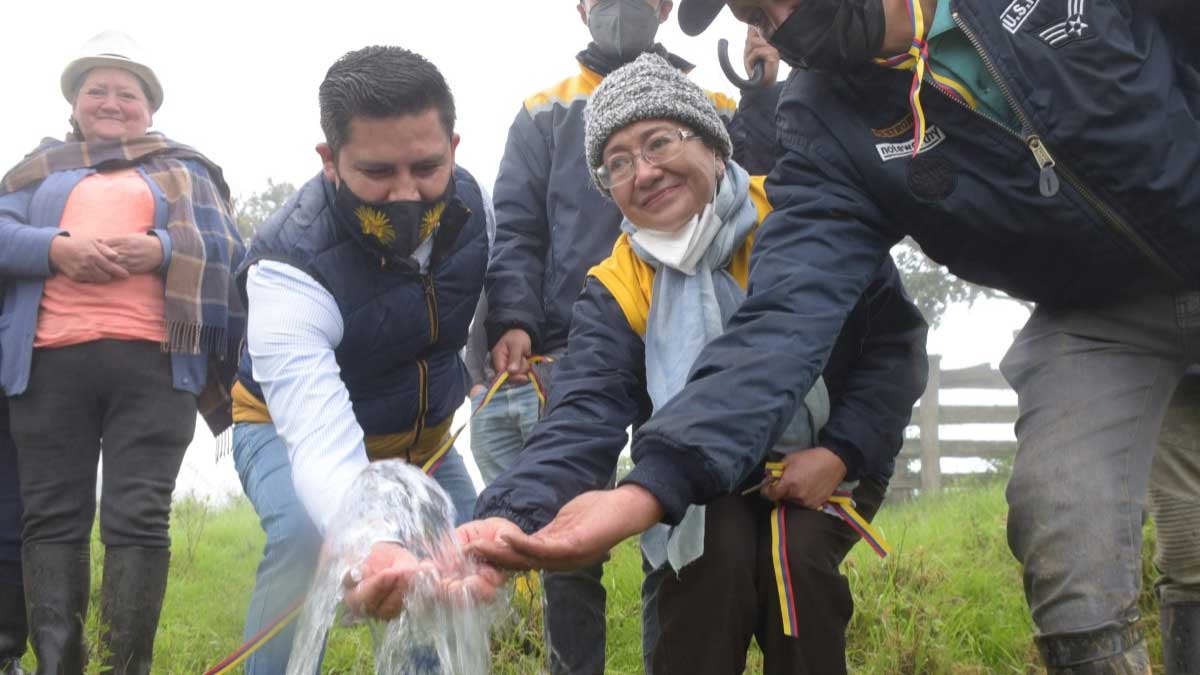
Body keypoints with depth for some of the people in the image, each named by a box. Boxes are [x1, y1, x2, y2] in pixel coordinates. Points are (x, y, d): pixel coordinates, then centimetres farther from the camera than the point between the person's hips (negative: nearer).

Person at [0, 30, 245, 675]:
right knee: (52, 516, -2)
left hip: (154, 361, -2)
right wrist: (57, 249, -9)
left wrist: (160, 250, -8)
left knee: (137, 517, -10)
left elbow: (228, 250, 10)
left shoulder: (185, 170, 22)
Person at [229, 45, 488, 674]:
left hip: (421, 432, 5)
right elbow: (323, 443, -50)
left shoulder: (468, 203, -20)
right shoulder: (289, 267, -37)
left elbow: (489, 315, 5)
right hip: (296, 426, -5)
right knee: (308, 535, -33)